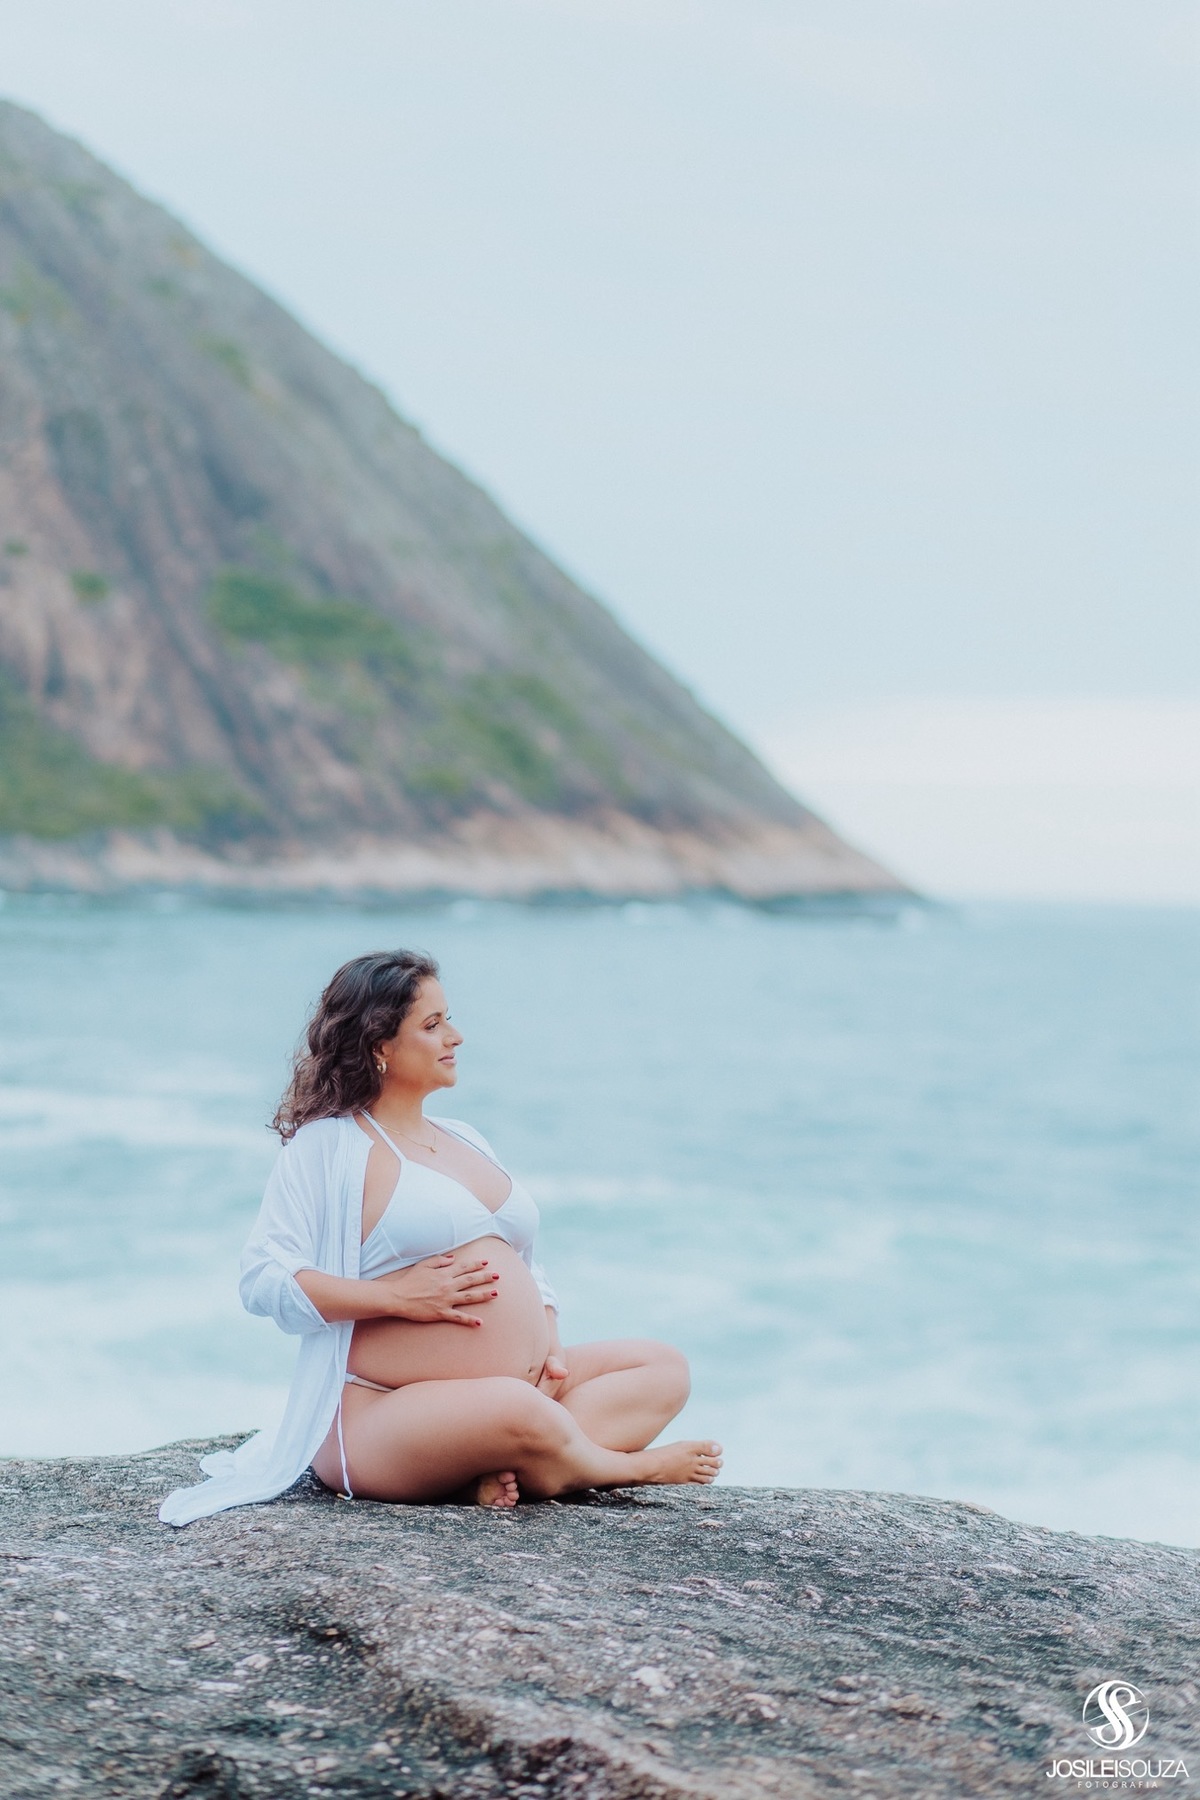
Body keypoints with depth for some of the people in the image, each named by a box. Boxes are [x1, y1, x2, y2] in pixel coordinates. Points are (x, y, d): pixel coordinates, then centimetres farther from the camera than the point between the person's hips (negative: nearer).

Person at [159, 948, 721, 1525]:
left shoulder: (465, 1140, 22)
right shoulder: (326, 1146, -1)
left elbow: (523, 1270, 26)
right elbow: (263, 1280, -12)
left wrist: (551, 1352, 6)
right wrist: (397, 1296, -17)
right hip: (385, 1413, -9)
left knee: (664, 1367, -2)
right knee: (517, 1411, -38)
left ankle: (503, 1467, -22)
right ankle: (630, 1467, -6)